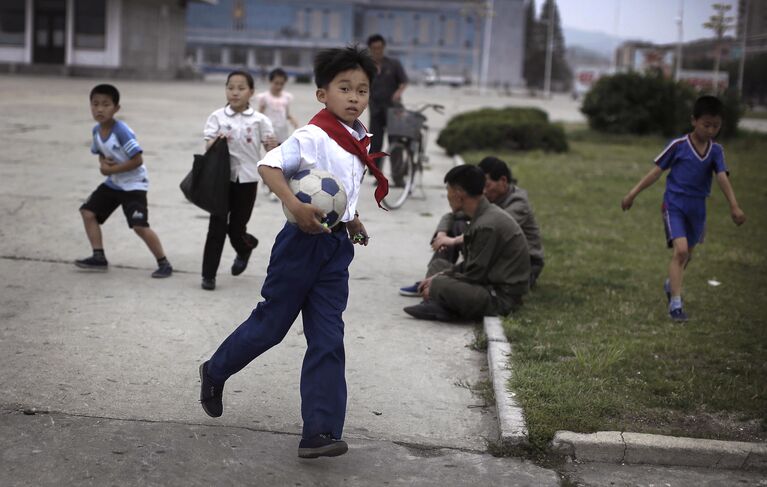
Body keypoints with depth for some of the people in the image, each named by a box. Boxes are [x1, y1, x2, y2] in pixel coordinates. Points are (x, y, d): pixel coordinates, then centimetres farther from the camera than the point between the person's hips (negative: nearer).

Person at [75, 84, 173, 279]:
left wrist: (111, 169, -21)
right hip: (113, 183, 8)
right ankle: (99, 257, 15)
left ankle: (163, 263, -3)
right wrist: (103, 163, -8)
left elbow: (137, 160, -27)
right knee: (88, 212, 7)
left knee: (139, 226, -16)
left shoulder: (121, 131, -25)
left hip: (133, 184, -8)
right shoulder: (97, 130, -1)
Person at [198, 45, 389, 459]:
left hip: (337, 246, 7)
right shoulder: (313, 137, -15)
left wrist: (351, 218, 14)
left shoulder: (359, 141, 10)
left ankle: (320, 432, 3)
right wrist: (295, 206, -33)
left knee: (327, 339, 2)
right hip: (303, 240, -7)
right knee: (271, 322, 7)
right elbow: (268, 166, -23)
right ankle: (215, 372, 35)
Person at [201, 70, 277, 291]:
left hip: (247, 179, 0)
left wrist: (272, 145, -25)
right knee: (217, 227, -3)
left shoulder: (259, 120, -1)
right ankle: (209, 275, 6)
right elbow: (208, 147, -5)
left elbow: (271, 150, -2)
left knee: (237, 228, 6)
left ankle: (244, 249, 42)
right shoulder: (217, 117, -1)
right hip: (223, 177, 0)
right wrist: (215, 141, -28)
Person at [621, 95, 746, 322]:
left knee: (687, 253, 20)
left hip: (697, 209, 5)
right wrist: (633, 193, -5)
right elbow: (656, 171, -5)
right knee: (681, 250, -20)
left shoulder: (716, 151, -1)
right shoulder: (678, 146, -11)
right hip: (674, 205, -5)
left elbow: (723, 178, -11)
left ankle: (671, 284, 49)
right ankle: (675, 303, -17)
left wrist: (734, 206, -25)